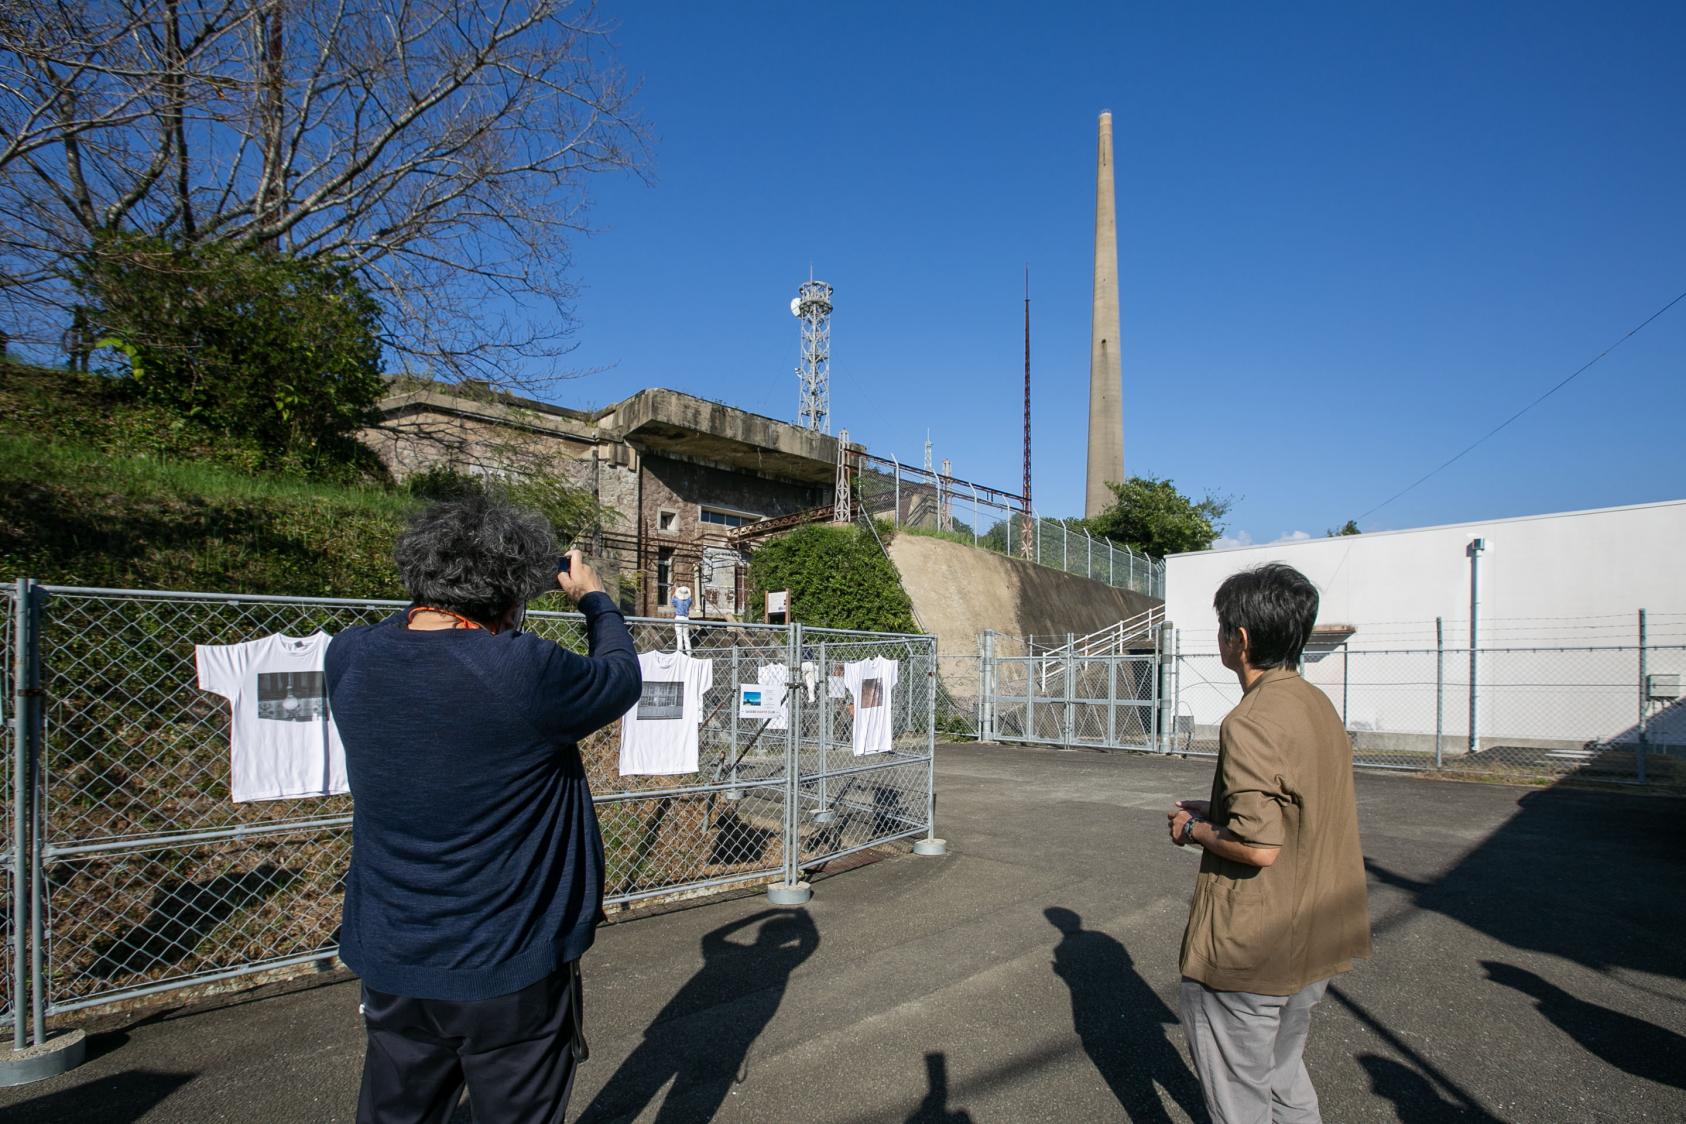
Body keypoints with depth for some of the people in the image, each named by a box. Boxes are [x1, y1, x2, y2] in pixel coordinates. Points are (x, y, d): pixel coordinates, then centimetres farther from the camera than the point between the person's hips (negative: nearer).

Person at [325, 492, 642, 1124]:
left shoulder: (347, 658, -11)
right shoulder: (527, 671, -27)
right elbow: (621, 678, -7)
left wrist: (451, 593, 10)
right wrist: (593, 596, 8)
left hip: (388, 962, 5)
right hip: (511, 971, -5)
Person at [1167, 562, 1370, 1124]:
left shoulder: (1251, 722, -24)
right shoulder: (1318, 704, 5)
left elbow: (1258, 845, -27)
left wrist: (1193, 829, -10)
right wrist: (1216, 811, 10)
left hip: (1249, 949, -9)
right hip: (1313, 942, 9)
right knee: (1283, 1071, 27)